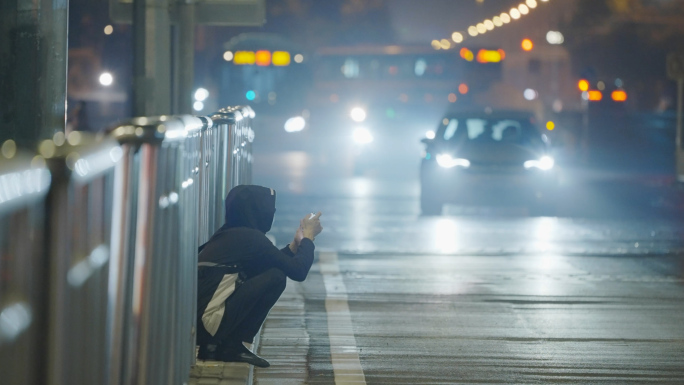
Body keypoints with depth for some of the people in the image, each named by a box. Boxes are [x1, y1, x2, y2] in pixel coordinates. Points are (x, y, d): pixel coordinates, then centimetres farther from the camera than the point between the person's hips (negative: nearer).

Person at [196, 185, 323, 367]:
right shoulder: (251, 237, -8)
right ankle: (231, 346, -1)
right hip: (208, 323, -9)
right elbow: (298, 271, -4)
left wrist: (296, 243, 29)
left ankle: (214, 346, 14)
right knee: (276, 277, -5)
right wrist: (308, 236, 10)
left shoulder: (227, 235, 18)